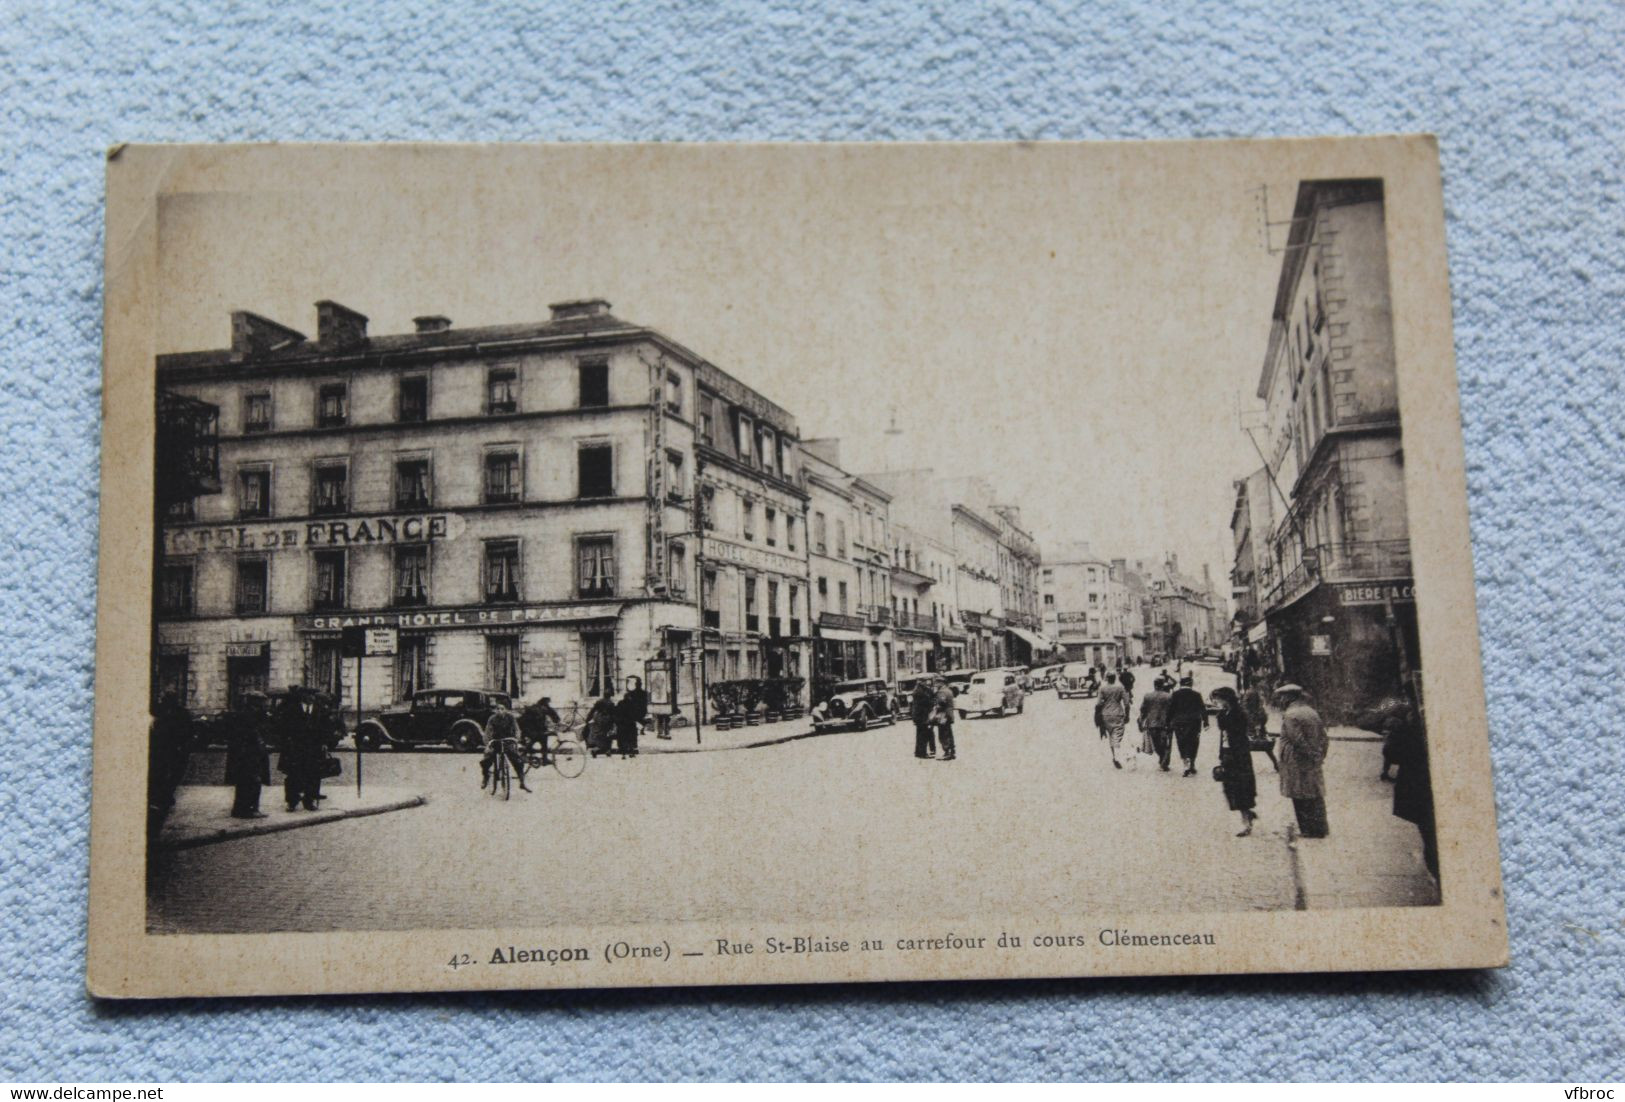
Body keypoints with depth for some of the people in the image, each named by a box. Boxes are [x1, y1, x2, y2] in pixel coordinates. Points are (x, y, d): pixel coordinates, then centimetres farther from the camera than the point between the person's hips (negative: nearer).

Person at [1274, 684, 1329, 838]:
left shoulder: (1290, 715, -13)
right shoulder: (1312, 712, 11)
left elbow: (1297, 740, -20)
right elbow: (1323, 735, 11)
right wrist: (1319, 755, 13)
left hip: (1297, 764, -8)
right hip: (1315, 763, 8)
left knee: (1301, 799, -1)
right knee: (1316, 797, 14)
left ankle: (1308, 830, 1)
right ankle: (1320, 828, 20)